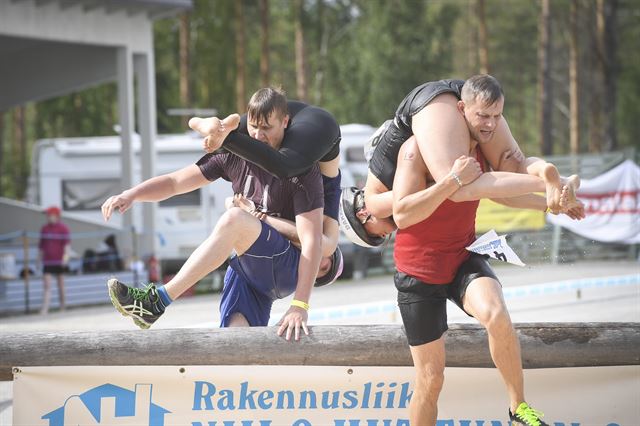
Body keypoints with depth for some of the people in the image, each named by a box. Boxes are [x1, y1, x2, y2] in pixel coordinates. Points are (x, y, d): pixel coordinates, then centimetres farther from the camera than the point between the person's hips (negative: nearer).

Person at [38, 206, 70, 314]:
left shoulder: (63, 228, -4)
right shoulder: (44, 228, 11)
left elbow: (67, 243, -13)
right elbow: (41, 244, 17)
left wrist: (66, 255, -28)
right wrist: (39, 258, 17)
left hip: (59, 262, -3)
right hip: (47, 262, 3)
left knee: (61, 285, 8)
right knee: (46, 285, -9)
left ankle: (63, 307, 20)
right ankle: (44, 309, -18)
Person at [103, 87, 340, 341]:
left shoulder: (302, 170, -14)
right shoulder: (236, 157, 3)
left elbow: (311, 240, -22)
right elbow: (176, 181, 4)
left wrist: (300, 306, -32)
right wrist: (131, 195, -16)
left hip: (288, 268, -6)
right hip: (247, 266, 6)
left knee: (234, 218, -33)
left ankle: (158, 301, -34)